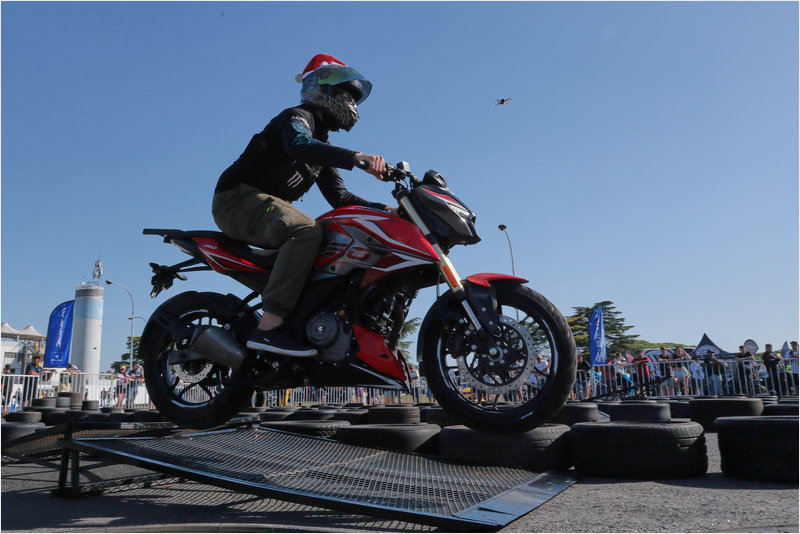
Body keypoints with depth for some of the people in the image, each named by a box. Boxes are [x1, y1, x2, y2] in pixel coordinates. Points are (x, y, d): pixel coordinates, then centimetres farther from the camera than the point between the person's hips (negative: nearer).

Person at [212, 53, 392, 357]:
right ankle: (268, 328, -39)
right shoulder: (297, 117, -5)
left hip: (266, 206, 10)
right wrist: (357, 158, -44)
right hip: (238, 198, -9)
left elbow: (338, 197, 17)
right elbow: (299, 145, -30)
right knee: (307, 231, -33)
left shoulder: (323, 146, 22)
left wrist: (384, 210, 3)